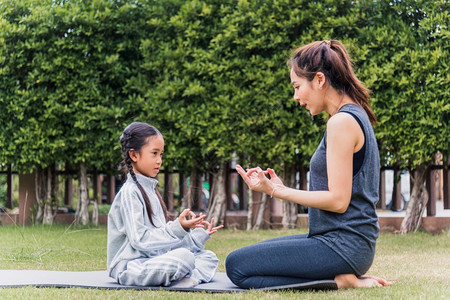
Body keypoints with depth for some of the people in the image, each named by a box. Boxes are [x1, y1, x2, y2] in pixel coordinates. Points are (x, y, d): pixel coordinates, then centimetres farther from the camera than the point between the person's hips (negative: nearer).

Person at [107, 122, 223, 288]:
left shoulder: (150, 189, 20)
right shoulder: (130, 192, -11)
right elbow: (140, 240, -19)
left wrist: (198, 236, 15)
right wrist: (177, 228, -24)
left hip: (152, 259, 10)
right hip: (129, 265, -10)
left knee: (209, 257, 5)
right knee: (183, 257, -34)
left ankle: (188, 278, -20)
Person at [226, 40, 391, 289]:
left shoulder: (342, 122, -16)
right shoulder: (356, 116, 16)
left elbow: (338, 200, -20)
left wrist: (277, 191, -14)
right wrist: (279, 187, 10)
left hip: (342, 246, -10)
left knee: (236, 265, -10)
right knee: (251, 254, 22)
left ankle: (339, 281, -12)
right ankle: (347, 275, 8)